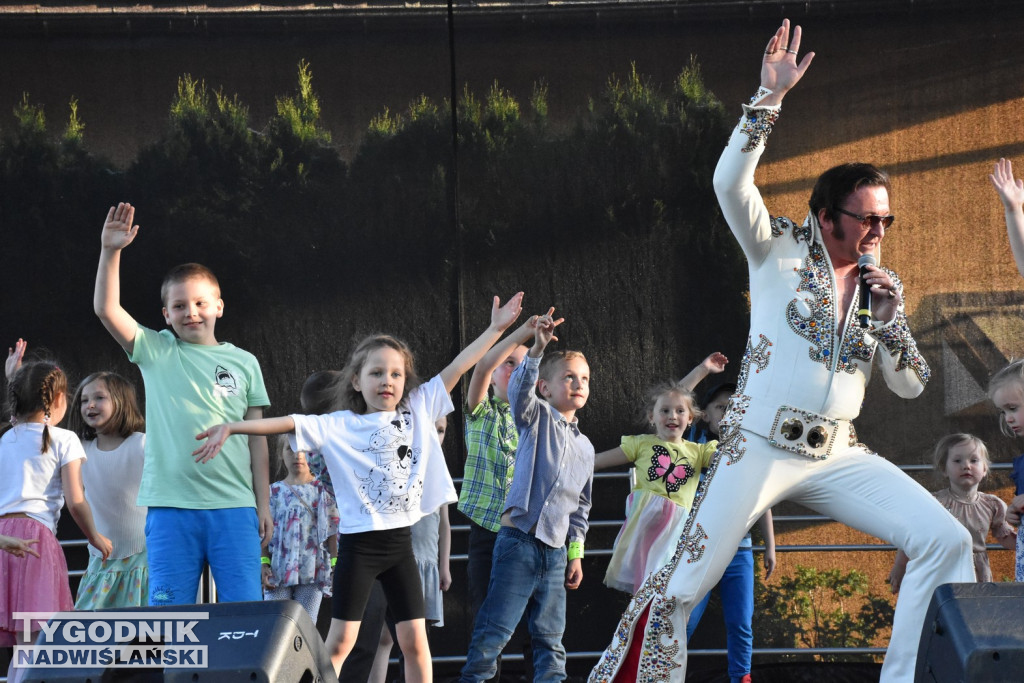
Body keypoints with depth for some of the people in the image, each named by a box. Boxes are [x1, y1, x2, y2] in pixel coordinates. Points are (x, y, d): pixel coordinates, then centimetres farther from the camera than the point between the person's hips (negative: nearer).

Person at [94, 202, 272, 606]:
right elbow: (106, 308, -5)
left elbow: (257, 438, 11)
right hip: (170, 505, -1)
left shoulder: (244, 363, 10)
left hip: (234, 505, 1)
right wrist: (110, 251, -17)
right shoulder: (156, 353, 7)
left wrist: (263, 504, 7)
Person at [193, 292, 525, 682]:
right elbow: (287, 423, -13)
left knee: (414, 639, 6)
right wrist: (230, 428, -22)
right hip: (359, 542, -3)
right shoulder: (339, 427, -4)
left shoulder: (419, 410, 6)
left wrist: (495, 329, 8)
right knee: (339, 641, -3)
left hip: (400, 540, 3)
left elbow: (457, 368, 7)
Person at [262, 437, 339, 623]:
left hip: (312, 572, -1)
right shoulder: (274, 492, 11)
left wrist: (335, 564, -4)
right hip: (279, 571, 1)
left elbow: (332, 531, 5)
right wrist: (264, 564, -2)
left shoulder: (321, 491, 7)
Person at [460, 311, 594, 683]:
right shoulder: (537, 417, 2)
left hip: (555, 551, 5)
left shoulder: (584, 447, 17)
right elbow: (520, 389, -22)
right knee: (496, 627, -8)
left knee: (550, 634, 8)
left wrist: (576, 553, 18)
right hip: (519, 539, -5)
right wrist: (537, 349, -36)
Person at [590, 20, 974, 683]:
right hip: (760, 446, -5)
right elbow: (731, 184, -18)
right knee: (684, 581, -10)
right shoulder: (781, 249, 0)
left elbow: (911, 384, 14)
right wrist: (769, 98, -26)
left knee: (947, 541, -9)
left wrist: (892, 315, -3)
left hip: (837, 455, 5)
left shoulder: (881, 283, 12)